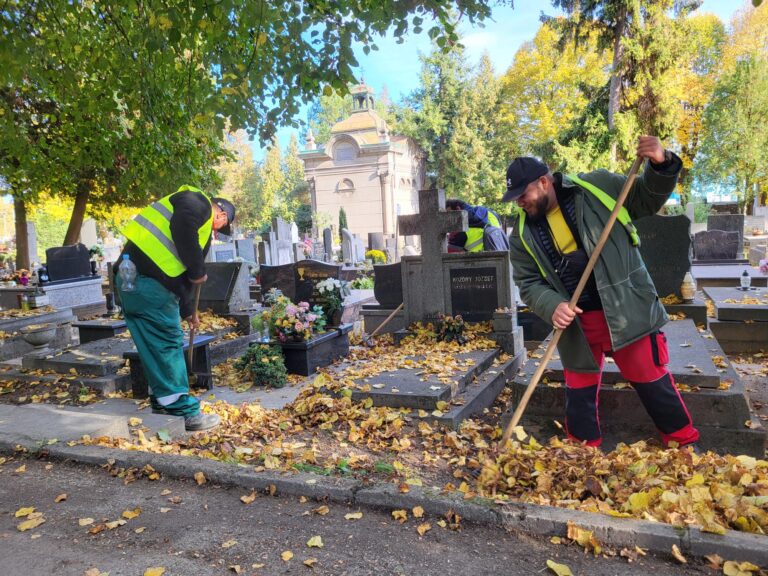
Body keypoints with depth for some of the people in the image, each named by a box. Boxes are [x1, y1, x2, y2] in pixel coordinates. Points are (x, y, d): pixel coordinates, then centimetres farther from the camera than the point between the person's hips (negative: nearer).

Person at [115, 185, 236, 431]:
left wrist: (188, 310, 36)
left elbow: (183, 273, 30)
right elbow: (182, 227, -21)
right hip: (147, 282, -10)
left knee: (153, 348, 17)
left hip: (128, 278, 10)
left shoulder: (203, 228, 27)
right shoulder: (199, 202, 1)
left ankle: (163, 405, 28)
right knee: (169, 345, -3)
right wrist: (198, 270, -10)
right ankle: (186, 412, 5)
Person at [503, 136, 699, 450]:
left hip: (626, 308, -2)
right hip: (576, 321, 3)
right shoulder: (522, 235, 0)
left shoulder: (599, 187, -5)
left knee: (652, 381, 8)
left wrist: (661, 165, -16)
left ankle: (686, 445, 31)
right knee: (579, 391, 13)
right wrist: (553, 307, -19)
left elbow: (648, 199, 4)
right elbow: (529, 284, 0)